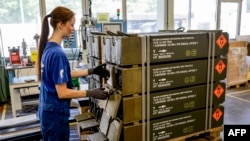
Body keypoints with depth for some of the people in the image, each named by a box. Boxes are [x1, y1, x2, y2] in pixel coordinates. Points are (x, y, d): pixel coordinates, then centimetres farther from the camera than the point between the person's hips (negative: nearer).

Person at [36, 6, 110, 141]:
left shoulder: (48, 46, 2)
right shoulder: (57, 53, -26)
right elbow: (62, 93, -24)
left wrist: (92, 71, 8)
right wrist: (91, 93, -18)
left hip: (47, 109, 9)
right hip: (55, 112, -9)